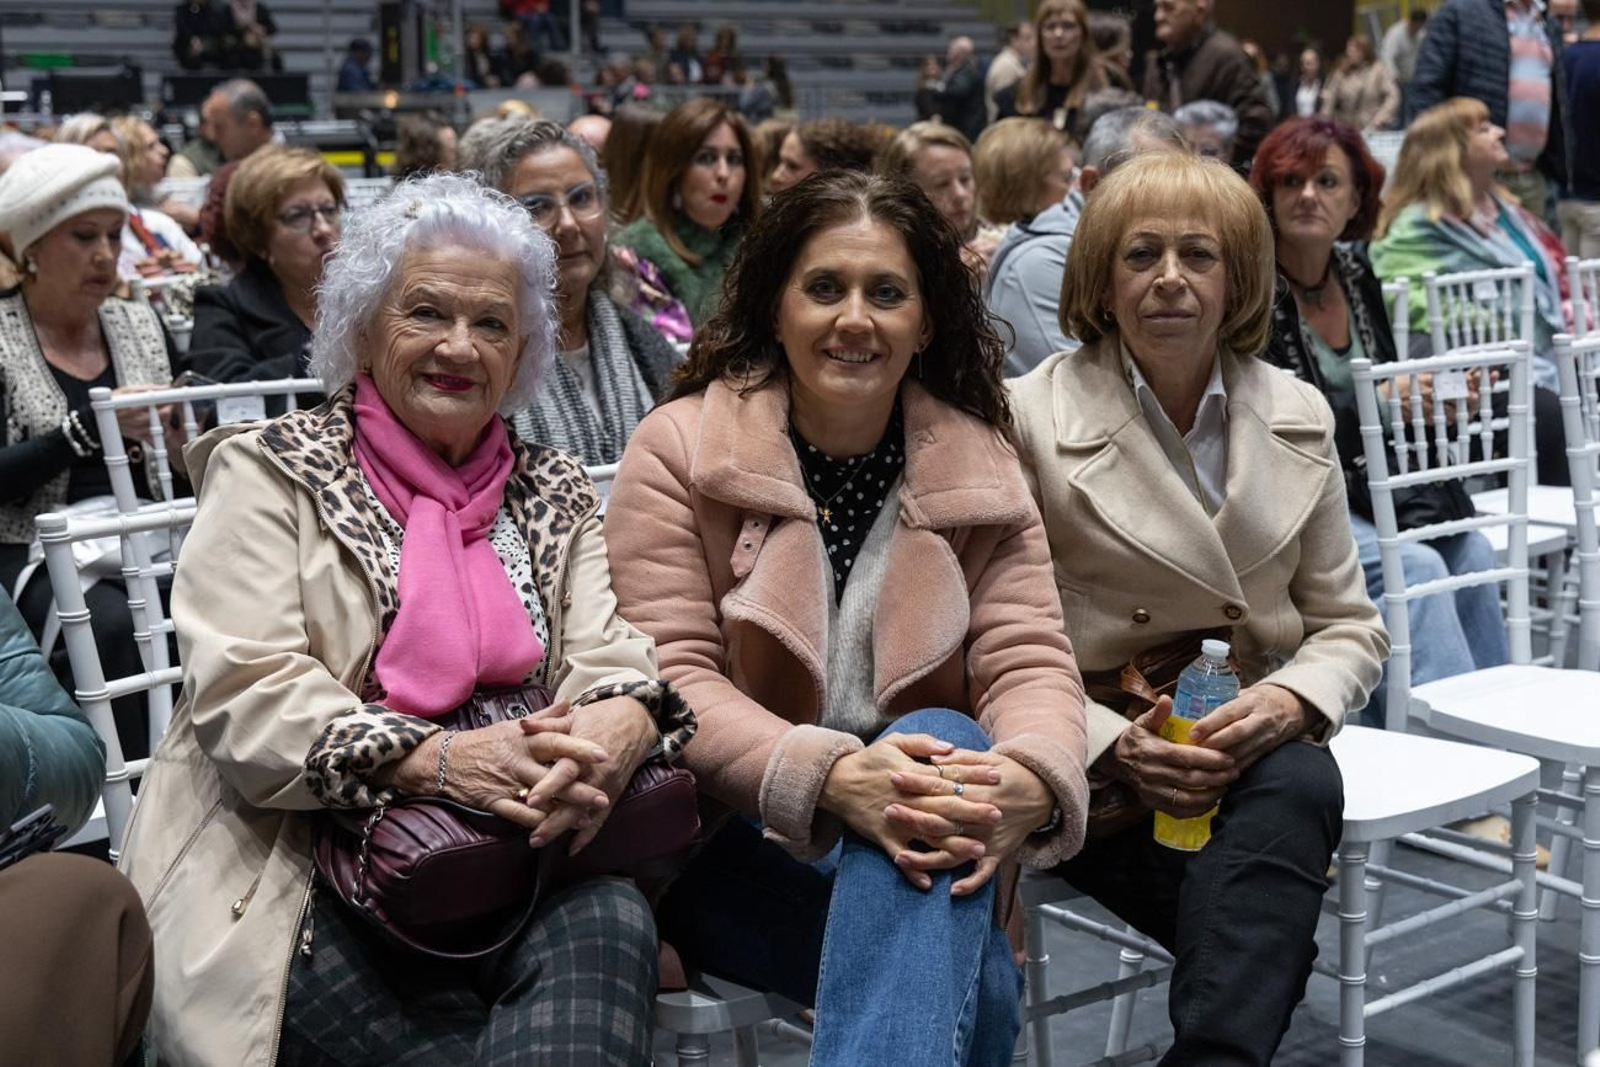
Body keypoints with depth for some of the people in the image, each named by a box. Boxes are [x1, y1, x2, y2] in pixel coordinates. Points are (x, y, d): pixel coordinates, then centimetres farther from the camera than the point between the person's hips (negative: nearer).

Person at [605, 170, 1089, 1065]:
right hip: (734, 843, -2)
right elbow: (670, 672, -11)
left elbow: (1030, 662, -2)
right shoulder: (679, 448, -2)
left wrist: (1029, 780, -29)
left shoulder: (981, 467, 7)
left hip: (926, 840, 3)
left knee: (947, 741, -33)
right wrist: (829, 776, -31)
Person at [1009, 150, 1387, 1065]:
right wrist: (1115, 746, -21)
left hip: (1253, 741, 4)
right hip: (1094, 759, -3)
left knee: (1303, 783, -33)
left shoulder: (1298, 416, 10)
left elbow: (1350, 623, 13)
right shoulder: (1031, 418, -3)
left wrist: (1291, 702, -10)